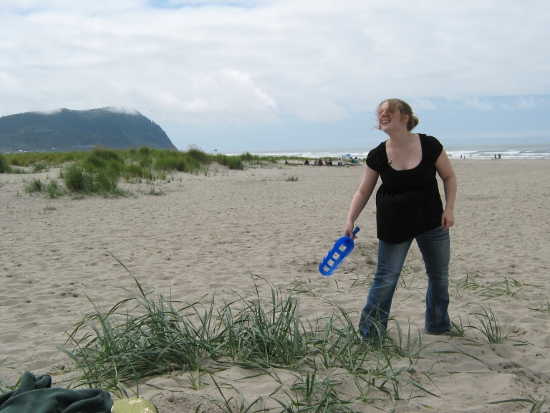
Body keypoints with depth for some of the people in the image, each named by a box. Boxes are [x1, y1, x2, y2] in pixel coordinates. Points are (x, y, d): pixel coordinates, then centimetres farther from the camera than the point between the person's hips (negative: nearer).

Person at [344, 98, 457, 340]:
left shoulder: (429, 146, -12)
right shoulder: (377, 156, -10)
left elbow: (449, 177, 0)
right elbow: (363, 192, -3)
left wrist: (449, 209, -8)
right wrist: (350, 220, -12)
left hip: (432, 222, 2)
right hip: (393, 227, -1)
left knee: (439, 275, 16)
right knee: (385, 279, -3)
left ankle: (437, 325, 37)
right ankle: (368, 333, 6)